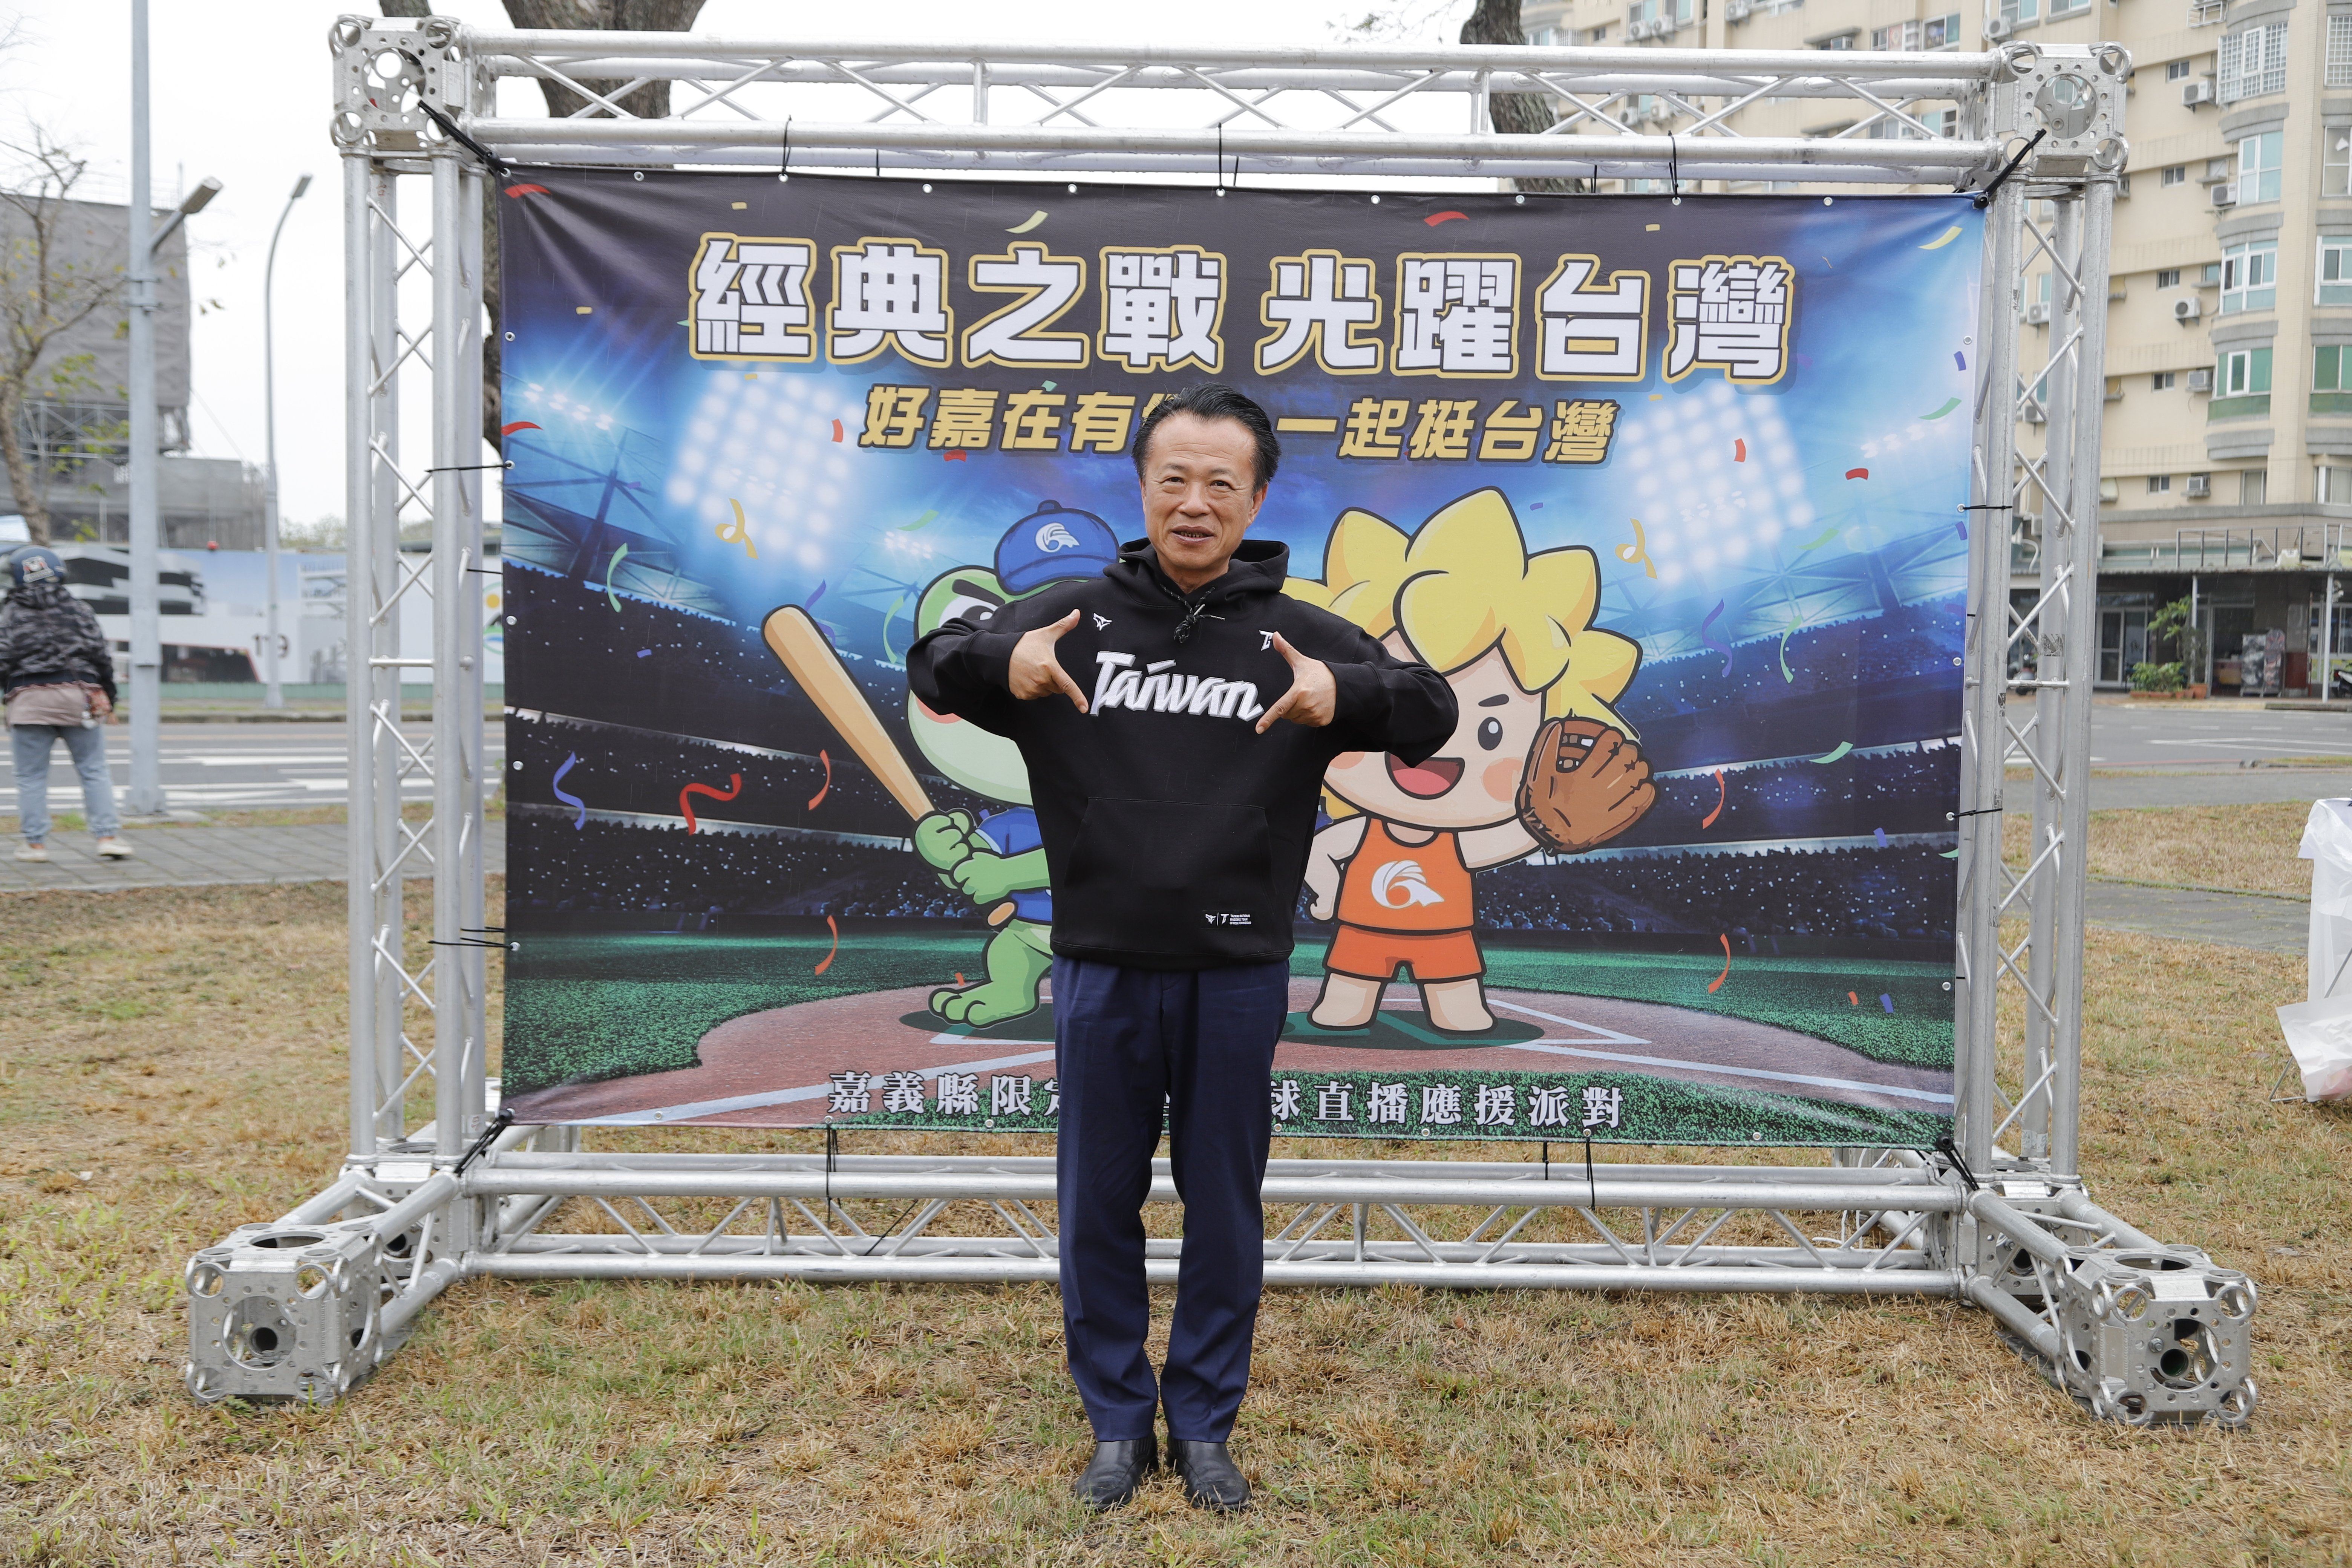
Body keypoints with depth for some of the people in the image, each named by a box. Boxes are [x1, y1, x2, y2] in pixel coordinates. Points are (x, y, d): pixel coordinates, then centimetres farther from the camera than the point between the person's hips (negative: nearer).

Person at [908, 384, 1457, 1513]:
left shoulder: (1299, 637, 2)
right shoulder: (1075, 619, 2)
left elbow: (1432, 712, -2)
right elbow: (933, 666, 0)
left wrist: (1346, 696, -25)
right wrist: (1000, 662, -24)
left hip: (1238, 974, 0)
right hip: (1101, 967, 0)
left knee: (1225, 1208, 11)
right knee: (1099, 1203, 11)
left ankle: (1204, 1424, 29)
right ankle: (1119, 1421, 29)